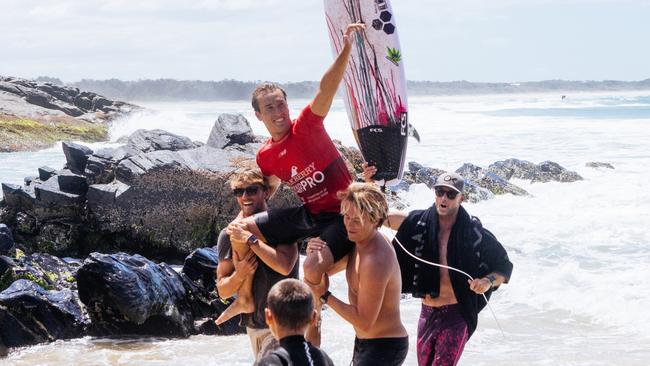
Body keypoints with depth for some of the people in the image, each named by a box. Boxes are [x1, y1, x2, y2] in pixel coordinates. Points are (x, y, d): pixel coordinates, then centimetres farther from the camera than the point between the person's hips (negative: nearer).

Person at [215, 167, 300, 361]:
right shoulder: (228, 235, 3)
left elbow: (285, 266, -28)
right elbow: (222, 291, 4)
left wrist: (250, 239, -25)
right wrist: (239, 274, -17)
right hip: (253, 325, 5)